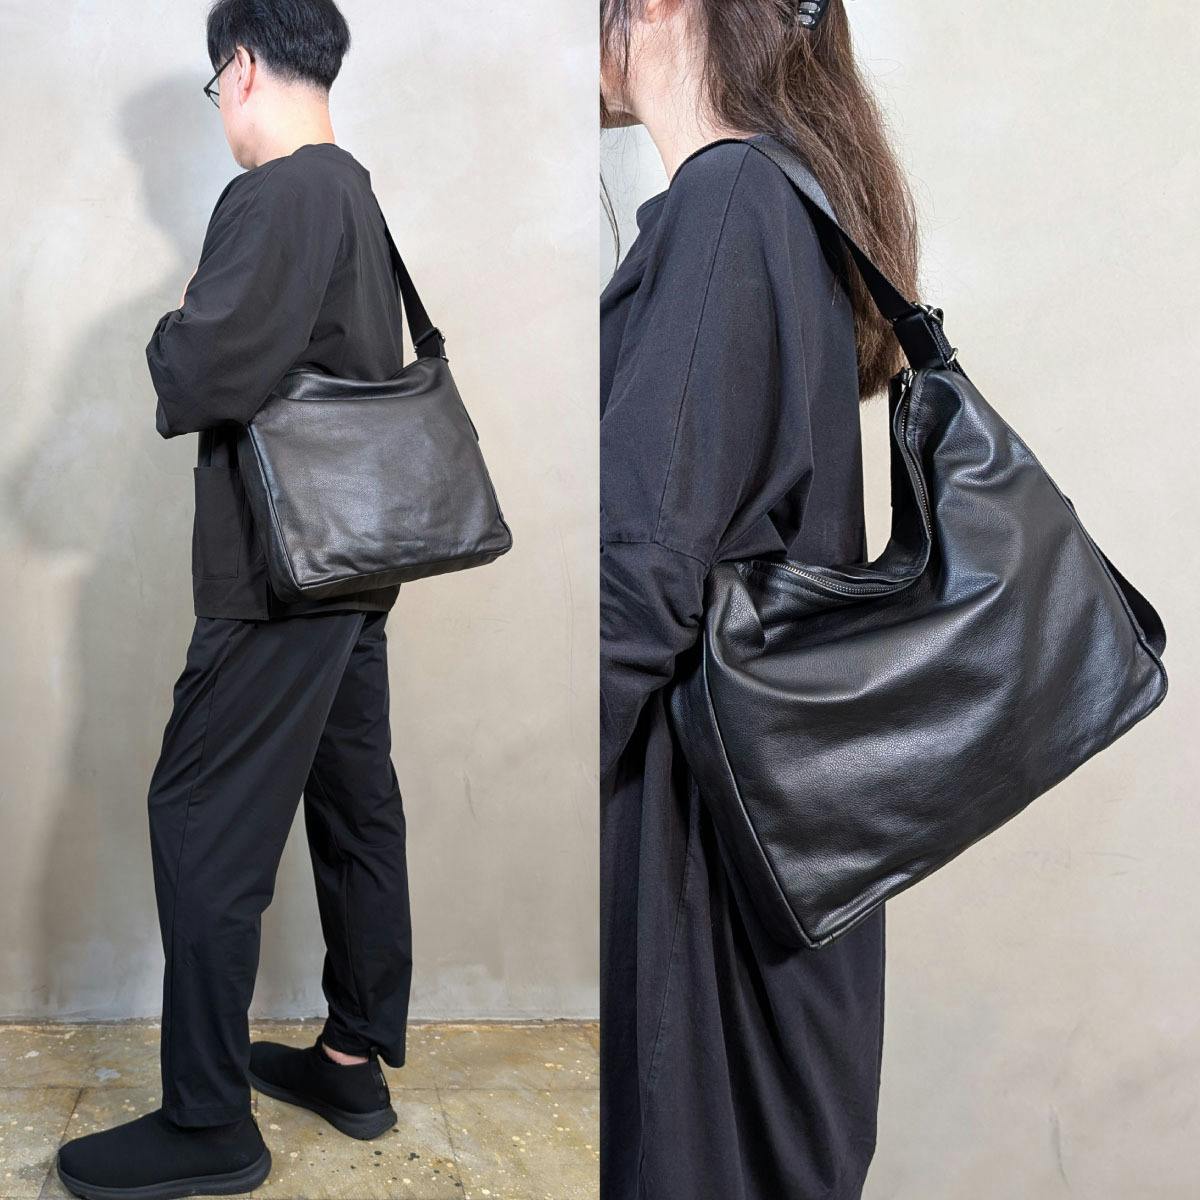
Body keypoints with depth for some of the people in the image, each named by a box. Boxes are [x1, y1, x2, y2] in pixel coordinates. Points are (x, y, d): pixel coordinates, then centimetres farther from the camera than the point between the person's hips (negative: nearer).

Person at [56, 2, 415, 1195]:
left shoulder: (277, 198, -14)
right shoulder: (360, 195, 15)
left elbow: (206, 374, -24)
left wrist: (171, 337, -3)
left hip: (279, 577, -10)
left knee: (203, 821, -4)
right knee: (355, 806, 13)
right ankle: (356, 1061, 25)